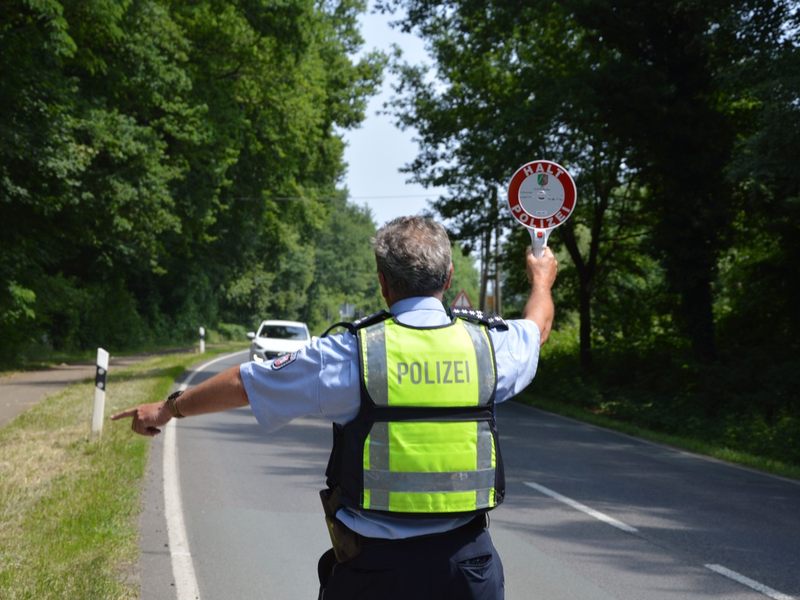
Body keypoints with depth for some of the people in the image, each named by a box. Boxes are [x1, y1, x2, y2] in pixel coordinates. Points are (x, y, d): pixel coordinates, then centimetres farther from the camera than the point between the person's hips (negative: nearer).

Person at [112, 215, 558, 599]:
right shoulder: (489, 343, -1)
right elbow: (537, 328, 25)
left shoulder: (351, 355, -8)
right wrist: (542, 281, 48)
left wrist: (167, 409, 20)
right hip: (468, 561, 2)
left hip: (374, 564, -2)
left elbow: (242, 384, 3)